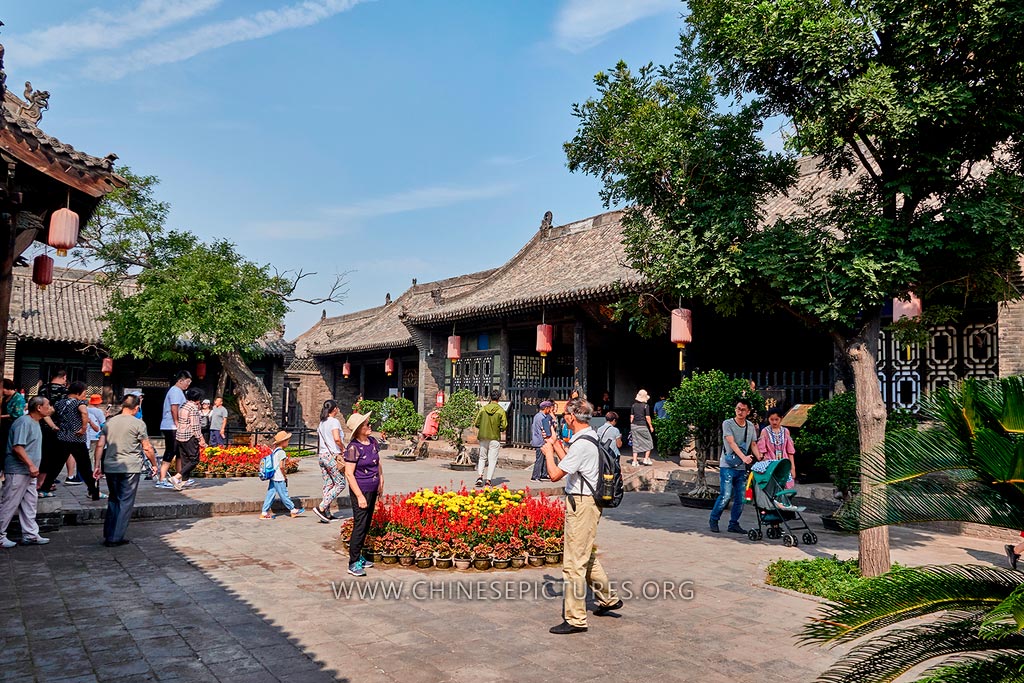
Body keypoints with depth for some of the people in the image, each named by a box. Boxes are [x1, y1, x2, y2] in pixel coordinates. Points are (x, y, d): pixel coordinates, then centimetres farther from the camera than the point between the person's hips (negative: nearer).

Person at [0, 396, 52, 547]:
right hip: (18, 471, -10)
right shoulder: (24, 422, -16)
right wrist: (31, 465, -25)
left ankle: (30, 535, 16)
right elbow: (17, 447, -23)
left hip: (29, 472, 10)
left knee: (30, 504, 11)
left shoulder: (35, 423, 14)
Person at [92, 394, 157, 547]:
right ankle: (115, 538, 1)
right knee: (126, 502, 2)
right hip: (130, 467, -5)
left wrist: (97, 465, 12)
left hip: (110, 467, 5)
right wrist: (154, 465, 6)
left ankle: (108, 535, 19)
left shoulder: (109, 422, 8)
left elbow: (100, 445, 7)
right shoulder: (138, 423, -6)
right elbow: (147, 448, -6)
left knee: (113, 500, 18)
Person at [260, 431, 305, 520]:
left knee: (270, 494, 8)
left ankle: (264, 513, 8)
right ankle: (293, 510, 13)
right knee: (284, 494, 1)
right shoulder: (281, 452, -15)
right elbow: (281, 466, -19)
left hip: (272, 477, 9)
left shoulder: (274, 451, 12)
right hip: (279, 479, -9)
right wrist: (285, 476, -7)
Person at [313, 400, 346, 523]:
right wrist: (344, 449, -6)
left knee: (328, 484, 11)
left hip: (322, 455, 8)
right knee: (340, 484, 0)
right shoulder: (334, 421, -10)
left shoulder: (322, 422, 14)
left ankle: (327, 514, 12)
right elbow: (337, 439, -23)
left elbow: (320, 438, 14)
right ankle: (321, 508, -9)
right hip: (332, 456, -8)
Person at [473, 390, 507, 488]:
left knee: (482, 457, 16)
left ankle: (480, 476, 1)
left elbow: (476, 423, 1)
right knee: (492, 459, 5)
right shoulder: (501, 411, -7)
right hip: (495, 438, -2)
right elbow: (504, 426, -8)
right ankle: (488, 480, 2)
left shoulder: (483, 409, 0)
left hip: (483, 437, 2)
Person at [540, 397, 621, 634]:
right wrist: (556, 446, 27)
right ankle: (608, 598, 37)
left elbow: (555, 474, -20)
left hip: (581, 504, -11)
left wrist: (548, 452, -4)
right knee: (587, 556, 24)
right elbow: (571, 463, 22)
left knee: (574, 562, -4)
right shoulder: (591, 438, 10)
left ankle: (575, 619, 3)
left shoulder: (582, 444, -21)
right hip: (586, 502, 11)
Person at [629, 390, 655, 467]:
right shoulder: (646, 406, -10)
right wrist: (651, 426, 1)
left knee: (636, 443, 8)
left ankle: (634, 461, 6)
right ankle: (646, 459, 10)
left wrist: (631, 426, 15)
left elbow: (631, 417, 6)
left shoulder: (634, 405, 4)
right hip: (642, 426, -5)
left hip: (634, 426, 5)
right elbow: (647, 417, -10)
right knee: (648, 441, 13)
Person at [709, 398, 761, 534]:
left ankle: (733, 524, 17)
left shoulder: (751, 426, 10)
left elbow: (753, 445, 14)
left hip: (742, 467, 5)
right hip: (727, 465, -5)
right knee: (726, 495, -11)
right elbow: (731, 443, -17)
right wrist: (744, 457, -30)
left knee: (740, 498, 5)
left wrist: (760, 460, -2)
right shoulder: (727, 424, -6)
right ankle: (713, 520, 7)